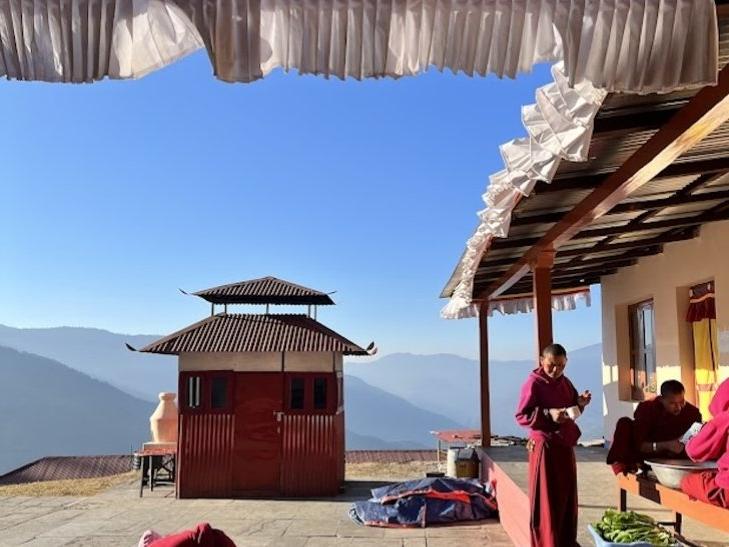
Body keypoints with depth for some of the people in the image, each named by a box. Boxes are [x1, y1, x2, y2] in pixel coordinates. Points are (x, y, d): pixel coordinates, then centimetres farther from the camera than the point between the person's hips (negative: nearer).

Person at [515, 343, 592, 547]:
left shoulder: (565, 382, 9)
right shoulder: (533, 383, -13)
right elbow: (521, 416, -15)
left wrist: (580, 403, -2)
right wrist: (547, 415, -28)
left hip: (565, 445, 7)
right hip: (545, 446, -7)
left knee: (567, 495, 14)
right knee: (547, 499, -2)